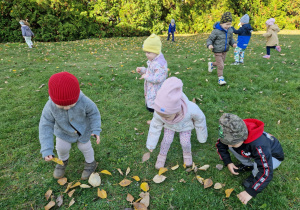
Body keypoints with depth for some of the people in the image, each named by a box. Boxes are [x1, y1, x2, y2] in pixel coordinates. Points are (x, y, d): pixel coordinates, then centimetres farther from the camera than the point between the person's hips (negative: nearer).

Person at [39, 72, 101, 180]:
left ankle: (90, 163, 44)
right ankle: (63, 161, 42)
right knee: (62, 147, 5)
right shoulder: (50, 106, -33)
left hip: (83, 129, -1)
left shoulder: (84, 101, -37)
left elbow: (94, 113, -18)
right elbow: (46, 126, -26)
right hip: (63, 131, 1)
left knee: (84, 147, 14)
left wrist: (96, 130, -26)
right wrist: (46, 150, -30)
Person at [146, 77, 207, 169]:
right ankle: (162, 155, 28)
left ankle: (187, 153, 35)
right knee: (167, 140, -4)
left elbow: (200, 119, -22)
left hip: (185, 125, 0)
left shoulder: (191, 109, -46)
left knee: (185, 142, -2)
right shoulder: (159, 113, -40)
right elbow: (155, 126, -18)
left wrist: (202, 136, -4)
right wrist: (151, 144, -6)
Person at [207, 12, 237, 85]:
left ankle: (211, 64, 49)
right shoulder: (216, 31, -19)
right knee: (220, 65, -6)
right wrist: (209, 45, -33)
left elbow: (231, 39, 14)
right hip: (217, 51, -6)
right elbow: (209, 39, -13)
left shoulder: (230, 30, 0)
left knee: (220, 63, 19)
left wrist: (233, 43, -7)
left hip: (225, 50, 7)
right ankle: (220, 78, 8)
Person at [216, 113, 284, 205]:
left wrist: (250, 192, -39)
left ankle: (254, 176, -3)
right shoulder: (235, 134, -27)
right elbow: (220, 144, -7)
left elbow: (266, 172, -43)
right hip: (252, 154, 5)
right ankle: (248, 165, 4)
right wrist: (228, 162, -15)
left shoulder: (258, 145, -44)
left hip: (273, 157, -5)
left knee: (258, 165, -38)